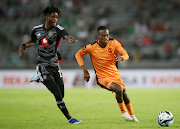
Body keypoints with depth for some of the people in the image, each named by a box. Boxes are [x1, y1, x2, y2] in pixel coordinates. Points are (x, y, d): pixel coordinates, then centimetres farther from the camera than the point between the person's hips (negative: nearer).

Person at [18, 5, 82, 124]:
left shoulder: (58, 29, -6)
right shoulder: (37, 29, 2)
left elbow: (66, 35, -29)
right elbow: (33, 41, 23)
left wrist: (71, 39, -52)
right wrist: (24, 46, 4)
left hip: (54, 65, 2)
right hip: (43, 65, -2)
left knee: (61, 95, 3)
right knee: (57, 94, -16)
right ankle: (69, 118, -8)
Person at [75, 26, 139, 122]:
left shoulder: (113, 43, -11)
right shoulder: (91, 47, -16)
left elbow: (126, 55, -10)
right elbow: (78, 54, -2)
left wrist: (121, 58, -35)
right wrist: (85, 71, -10)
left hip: (115, 74, 4)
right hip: (102, 77, -4)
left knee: (123, 93, 10)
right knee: (119, 89, -27)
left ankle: (131, 114, 37)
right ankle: (123, 112, -4)